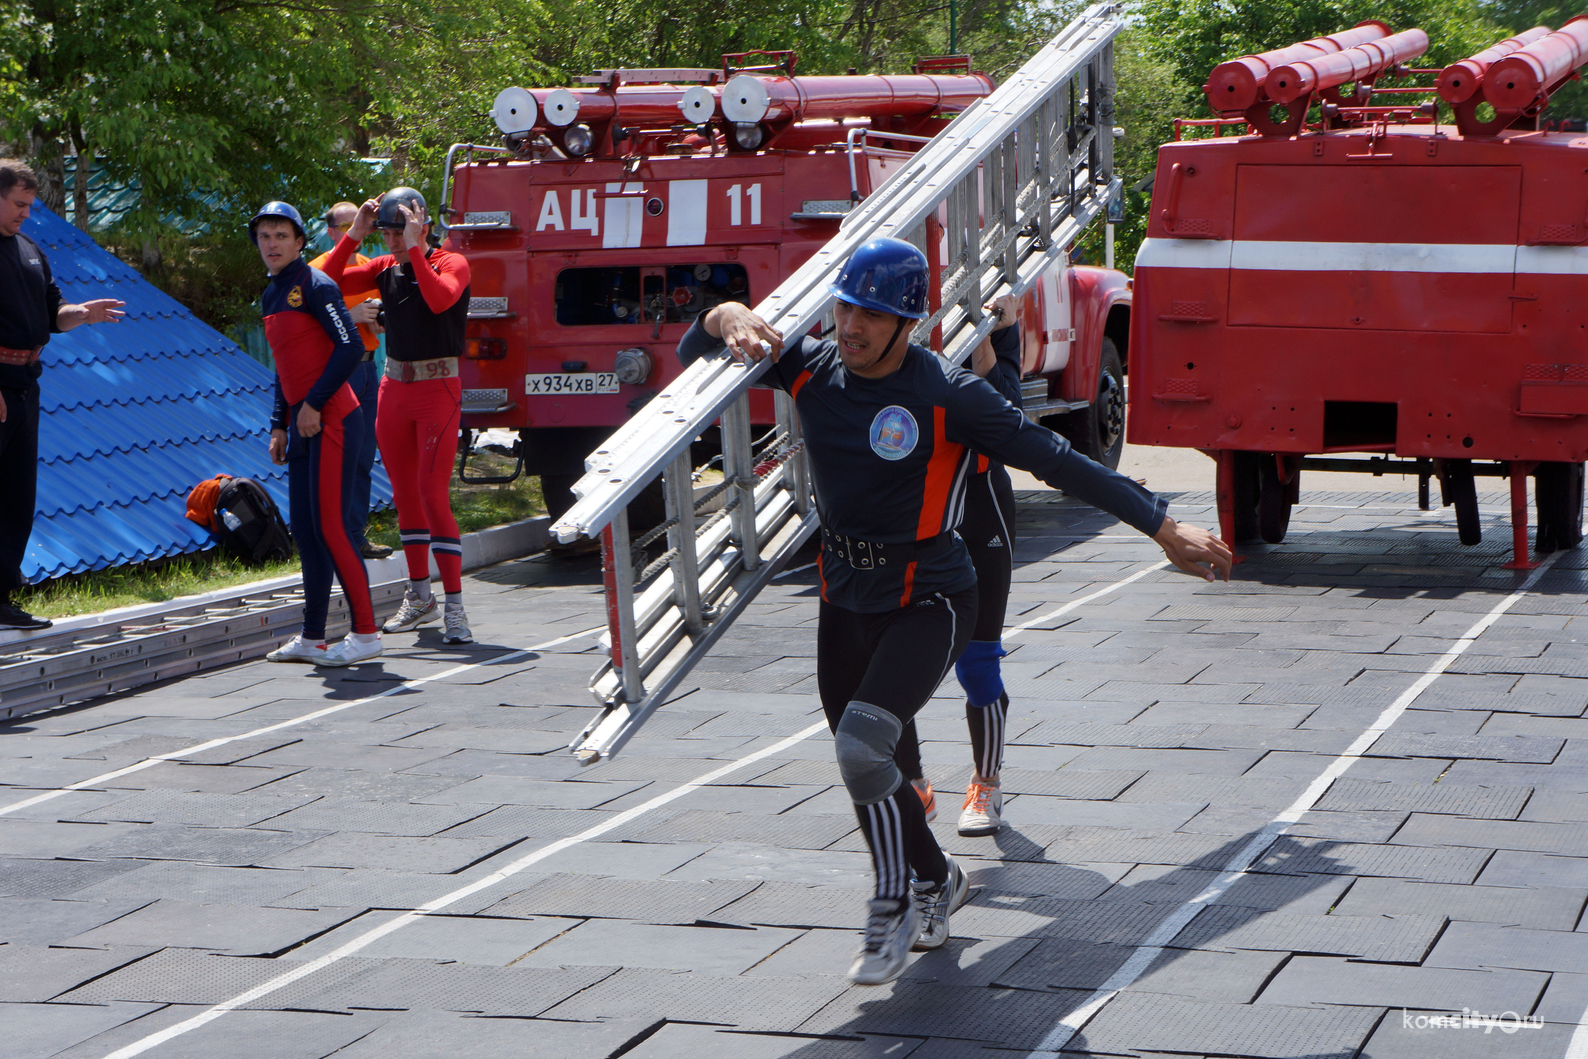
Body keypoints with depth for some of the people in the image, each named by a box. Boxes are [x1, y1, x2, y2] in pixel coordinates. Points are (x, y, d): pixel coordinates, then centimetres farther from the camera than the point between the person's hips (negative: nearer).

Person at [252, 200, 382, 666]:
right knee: (304, 531, 9)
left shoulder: (315, 285, -10)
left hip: (332, 419, -9)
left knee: (330, 527, -10)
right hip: (302, 423, 9)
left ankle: (366, 634, -5)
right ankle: (312, 639, 14)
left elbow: (351, 347, -18)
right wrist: (280, 425, 17)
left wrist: (314, 403, -17)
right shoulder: (271, 296, 17)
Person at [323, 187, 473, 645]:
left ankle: (454, 607, -12)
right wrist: (354, 235, -6)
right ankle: (419, 597, 23)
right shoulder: (386, 268, 8)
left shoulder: (451, 263, -7)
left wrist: (415, 248, -26)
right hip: (394, 387, 6)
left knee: (433, 494, -13)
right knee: (404, 494, 11)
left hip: (438, 389, -6)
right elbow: (329, 281, 1)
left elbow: (440, 299, -28)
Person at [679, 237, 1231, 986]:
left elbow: (1059, 463, -15)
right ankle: (934, 881, 43)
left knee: (862, 749, -24)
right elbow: (692, 354, 7)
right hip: (844, 605, 6)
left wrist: (1163, 528, -15)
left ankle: (893, 907, -1)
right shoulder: (811, 368, -4)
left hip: (928, 606, -6)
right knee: (861, 772, 14)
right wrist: (726, 319, -16)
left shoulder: (947, 396, -18)